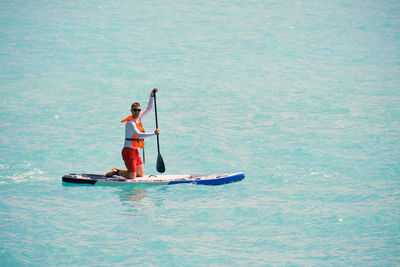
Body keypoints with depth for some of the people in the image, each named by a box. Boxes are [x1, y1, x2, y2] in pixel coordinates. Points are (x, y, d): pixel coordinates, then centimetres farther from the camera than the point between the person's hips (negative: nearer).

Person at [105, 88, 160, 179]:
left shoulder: (138, 118, 8)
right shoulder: (130, 122, -17)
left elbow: (149, 108, 15)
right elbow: (139, 135, -31)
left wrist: (152, 96, 3)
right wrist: (153, 133, -34)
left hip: (135, 151, 9)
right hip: (128, 151, -9)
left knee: (140, 174, 12)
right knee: (132, 176, -11)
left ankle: (116, 170, 21)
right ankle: (115, 172, 12)